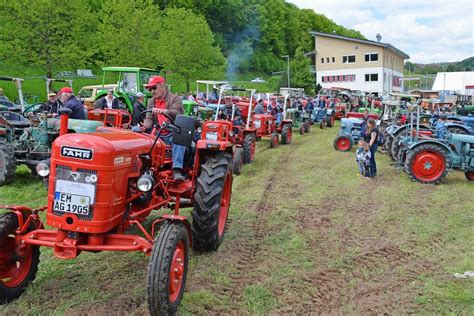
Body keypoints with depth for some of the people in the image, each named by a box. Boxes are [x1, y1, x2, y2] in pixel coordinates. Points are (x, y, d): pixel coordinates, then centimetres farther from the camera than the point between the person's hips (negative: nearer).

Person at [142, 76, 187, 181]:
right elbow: (149, 119, 8)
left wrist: (163, 111, -41)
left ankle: (177, 170, -46)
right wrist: (145, 126, -17)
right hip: (159, 135, 5)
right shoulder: (151, 101, 18)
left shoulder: (175, 98, 1)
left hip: (173, 133, -5)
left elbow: (176, 113, -20)